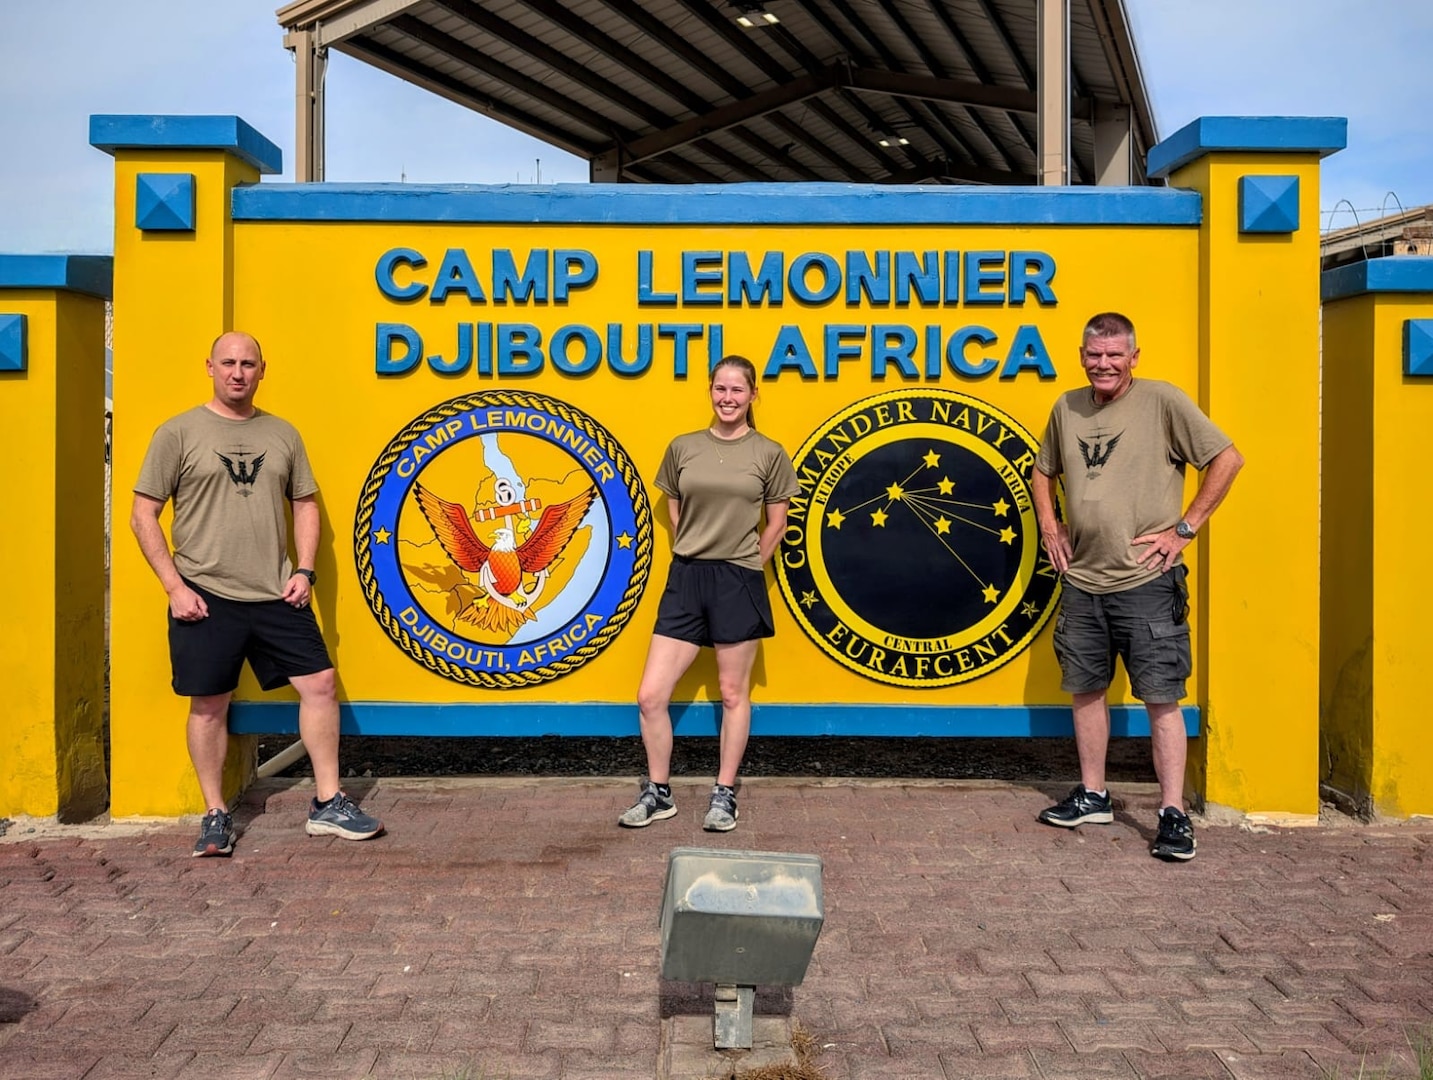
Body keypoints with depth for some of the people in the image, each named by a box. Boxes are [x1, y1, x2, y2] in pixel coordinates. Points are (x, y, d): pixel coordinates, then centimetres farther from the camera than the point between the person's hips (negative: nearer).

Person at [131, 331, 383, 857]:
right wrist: (175, 586, -9)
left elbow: (306, 504, 14)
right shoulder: (178, 432, -2)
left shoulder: (282, 434, 9)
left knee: (319, 684, 0)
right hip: (205, 597, -3)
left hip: (277, 596, 3)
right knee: (209, 705, 5)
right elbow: (143, 515, -2)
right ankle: (216, 815, 21)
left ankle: (328, 804, 12)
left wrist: (304, 571, 1)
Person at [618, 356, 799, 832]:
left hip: (738, 582, -2)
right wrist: (695, 557, 9)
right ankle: (658, 793, 17)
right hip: (686, 578, 3)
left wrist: (744, 566, 5)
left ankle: (725, 795, 23)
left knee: (733, 694, 9)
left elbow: (775, 523, 5)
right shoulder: (683, 448, 4)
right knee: (650, 696, 0)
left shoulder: (769, 453, -2)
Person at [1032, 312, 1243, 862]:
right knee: (1085, 689, 13)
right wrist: (1049, 526, 11)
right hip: (1082, 580, 6)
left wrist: (1185, 528, -10)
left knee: (1161, 697, -4)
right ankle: (1092, 796, 27)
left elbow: (1228, 458, -8)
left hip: (1146, 581, -6)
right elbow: (1043, 471, 25)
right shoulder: (1066, 407, 10)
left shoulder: (1162, 401, -7)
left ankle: (1174, 814, 2)